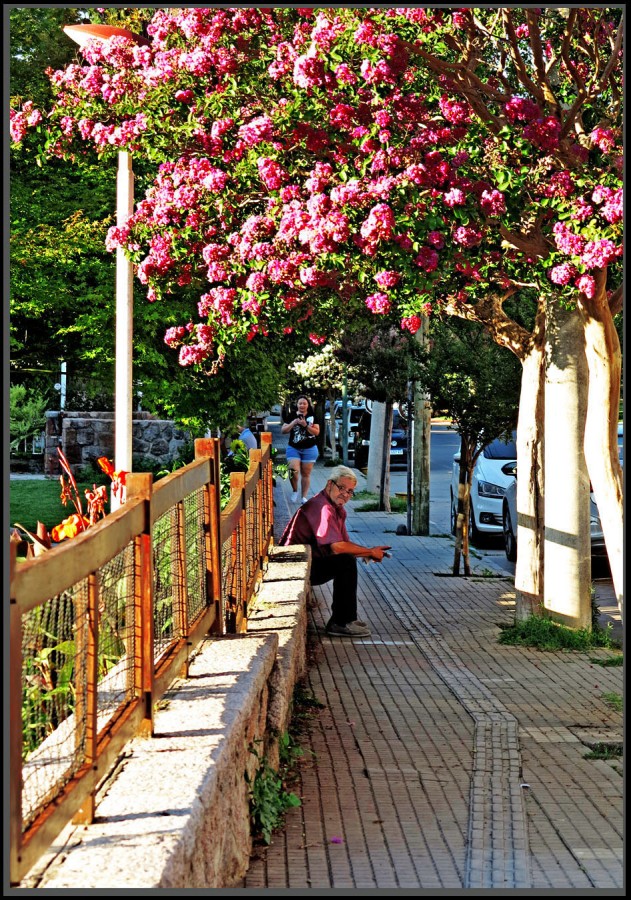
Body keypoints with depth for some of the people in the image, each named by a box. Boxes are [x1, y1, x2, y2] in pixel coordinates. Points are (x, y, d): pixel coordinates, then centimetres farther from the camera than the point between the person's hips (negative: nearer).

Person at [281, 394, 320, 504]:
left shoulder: (312, 417, 1)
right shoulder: (291, 416, 2)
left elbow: (317, 432, -6)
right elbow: (283, 431, 0)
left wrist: (305, 425, -19)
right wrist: (293, 423, -15)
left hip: (309, 449, 0)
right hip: (293, 448, 0)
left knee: (306, 474, 4)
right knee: (293, 470, -16)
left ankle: (304, 496, 11)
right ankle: (295, 491, 7)